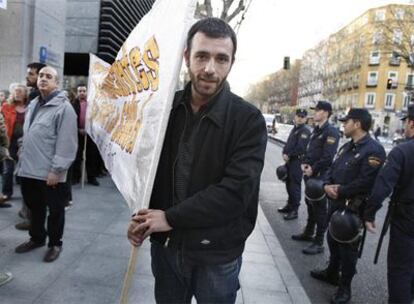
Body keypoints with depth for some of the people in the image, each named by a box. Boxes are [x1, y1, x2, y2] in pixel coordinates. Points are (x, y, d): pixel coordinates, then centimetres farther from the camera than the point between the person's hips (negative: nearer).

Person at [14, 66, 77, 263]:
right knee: (34, 206, 20)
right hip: (29, 168, 8)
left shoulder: (63, 107, -12)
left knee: (54, 209, 7)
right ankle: (37, 238, 38)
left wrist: (56, 169, -19)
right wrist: (23, 159, 17)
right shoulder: (33, 105, 15)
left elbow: (66, 143, -18)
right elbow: (26, 136, 21)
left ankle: (55, 243, 24)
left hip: (49, 172, -8)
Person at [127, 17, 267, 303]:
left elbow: (237, 190, -22)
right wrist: (143, 218, -7)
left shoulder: (249, 119, -14)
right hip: (165, 245, 4)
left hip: (217, 254, -3)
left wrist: (171, 218, -19)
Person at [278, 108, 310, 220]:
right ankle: (290, 205, 31)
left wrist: (288, 155, -14)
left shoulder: (305, 131, -11)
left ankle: (294, 211, 3)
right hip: (289, 161, 9)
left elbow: (300, 148, -21)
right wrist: (284, 153, -1)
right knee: (289, 184, 17)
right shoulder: (294, 129, 17)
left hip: (297, 162, -9)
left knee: (295, 186, -5)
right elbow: (288, 144, 17)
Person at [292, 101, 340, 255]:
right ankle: (308, 233, 34)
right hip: (310, 174, 9)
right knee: (310, 203, 19)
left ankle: (318, 243, 7)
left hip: (320, 176, -9)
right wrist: (304, 163, 4)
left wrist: (313, 169, -17)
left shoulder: (331, 131, -14)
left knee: (320, 207, -2)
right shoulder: (316, 130, 14)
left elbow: (328, 157, -21)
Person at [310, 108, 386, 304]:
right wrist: (327, 185, -8)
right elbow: (332, 169, 13)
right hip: (335, 203, 9)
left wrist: (340, 191, -17)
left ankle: (345, 287, 21)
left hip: (353, 208, -9)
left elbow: (366, 183, -26)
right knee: (333, 240, 22)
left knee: (348, 247, 4)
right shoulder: (347, 147, 13)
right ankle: (332, 273, 42)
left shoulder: (374, 150, -18)